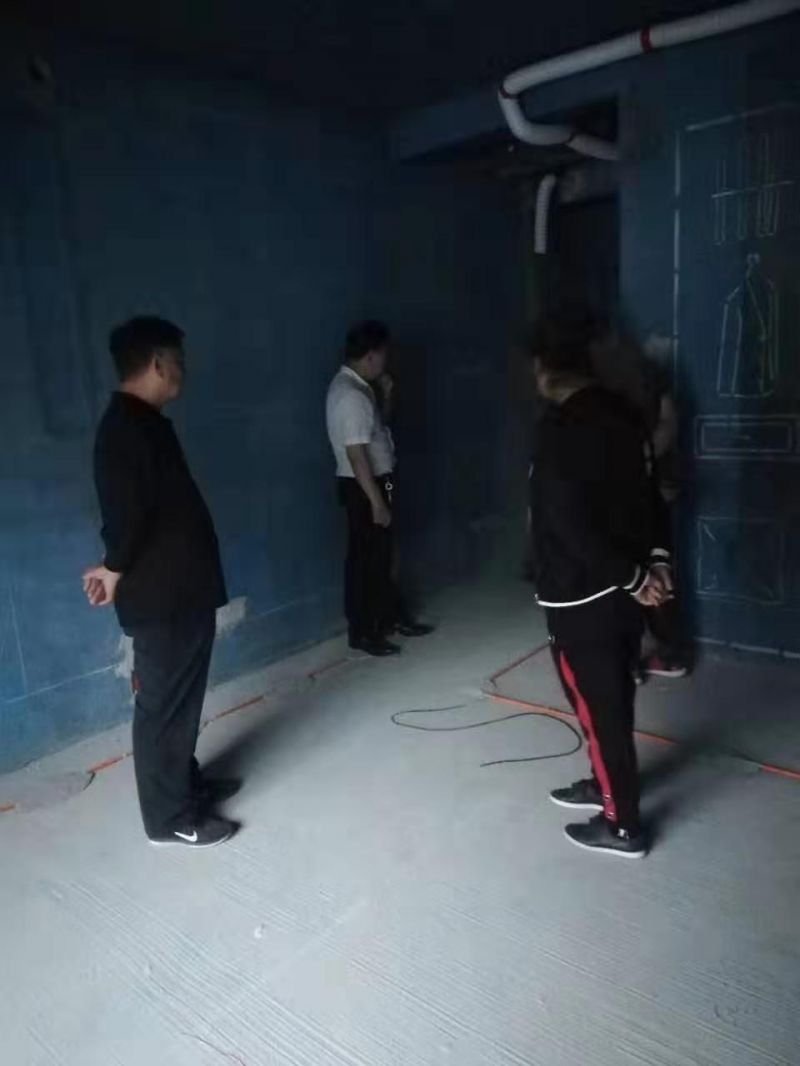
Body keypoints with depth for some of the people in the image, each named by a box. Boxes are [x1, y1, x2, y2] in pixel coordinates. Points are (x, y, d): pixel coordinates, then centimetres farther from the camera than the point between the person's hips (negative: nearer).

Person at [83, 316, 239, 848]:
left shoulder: (141, 422, 13)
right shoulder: (129, 427, -20)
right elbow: (128, 513, -23)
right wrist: (117, 570, -7)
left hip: (180, 589, 10)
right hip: (161, 596, -10)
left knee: (182, 698, 21)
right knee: (165, 703, 3)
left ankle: (188, 782, 38)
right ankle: (170, 817, 19)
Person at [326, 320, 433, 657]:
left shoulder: (358, 387, 10)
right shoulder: (350, 394, -22)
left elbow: (376, 427, 23)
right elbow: (356, 454, -25)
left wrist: (386, 395, 8)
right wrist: (376, 501, -23)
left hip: (375, 482, 10)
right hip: (363, 487, -10)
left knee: (381, 556, 18)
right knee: (364, 560, 0)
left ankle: (392, 617, 32)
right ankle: (362, 633, 12)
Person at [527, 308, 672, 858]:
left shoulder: (560, 428, -21)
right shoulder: (624, 412, 6)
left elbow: (571, 524, -24)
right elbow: (650, 491, 11)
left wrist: (633, 579, -14)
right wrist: (655, 561, 5)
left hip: (582, 596, -8)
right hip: (624, 589, 8)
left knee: (598, 705, 7)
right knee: (613, 697, 22)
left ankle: (623, 825, 23)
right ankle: (607, 784, 42)